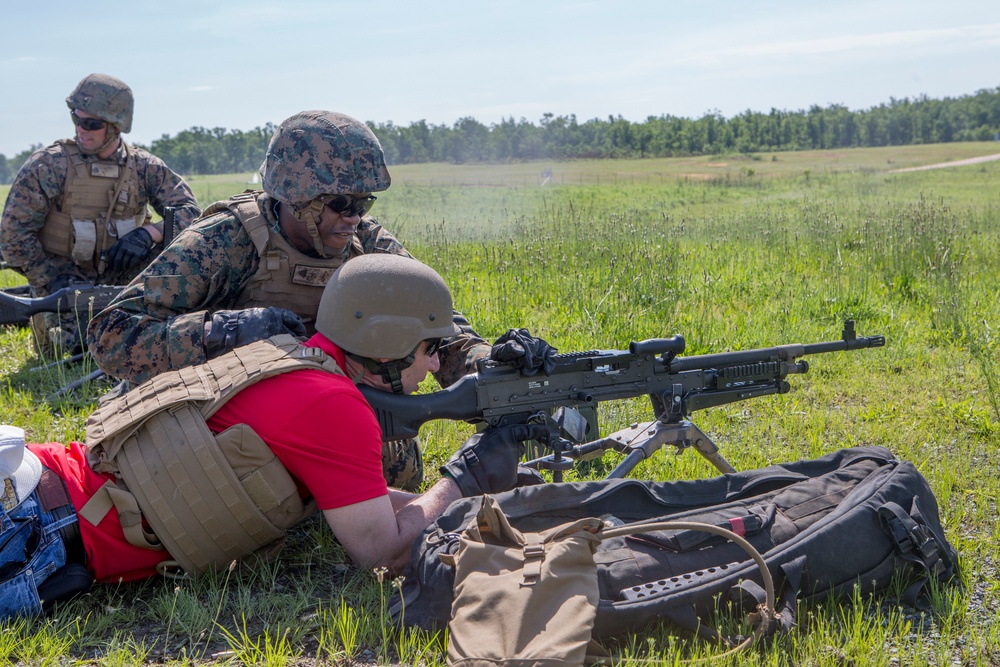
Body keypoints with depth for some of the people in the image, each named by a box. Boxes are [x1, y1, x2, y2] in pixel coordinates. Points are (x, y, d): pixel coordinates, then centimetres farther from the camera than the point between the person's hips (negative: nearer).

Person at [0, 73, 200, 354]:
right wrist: (54, 279, -17)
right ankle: (49, 325, 9)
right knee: (86, 344, -27)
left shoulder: (143, 167, -4)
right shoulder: (47, 166, -12)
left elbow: (190, 211, -8)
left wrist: (149, 233, -26)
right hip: (64, 283, -3)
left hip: (121, 280, 3)